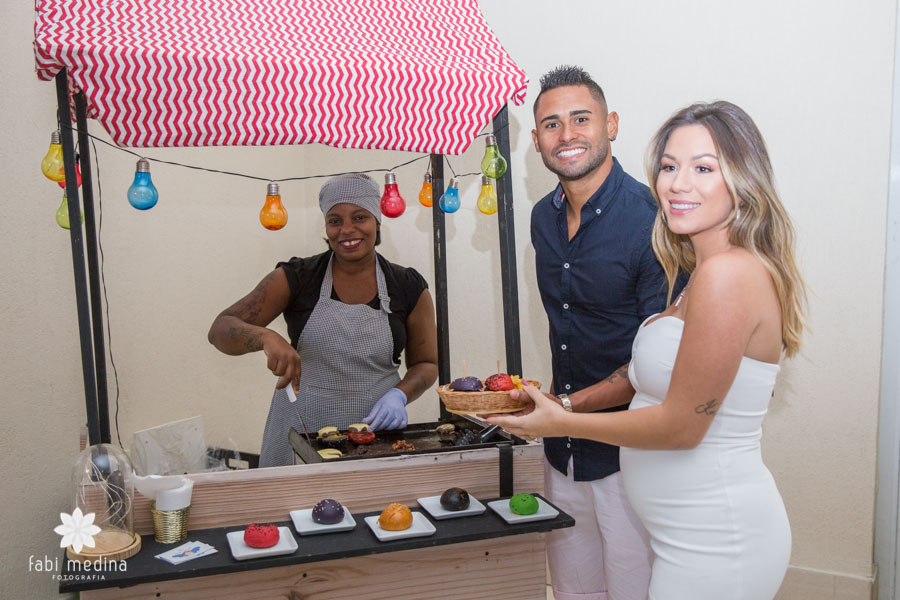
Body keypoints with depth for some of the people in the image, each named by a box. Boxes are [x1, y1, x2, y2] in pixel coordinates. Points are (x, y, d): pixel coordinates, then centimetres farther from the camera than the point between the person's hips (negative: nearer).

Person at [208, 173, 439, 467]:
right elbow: (220, 330, -5)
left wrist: (399, 395, -11)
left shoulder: (409, 288, 1)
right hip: (300, 433, 0)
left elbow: (426, 363, 10)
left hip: (377, 433, 1)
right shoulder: (296, 278, -2)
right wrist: (267, 337, -27)